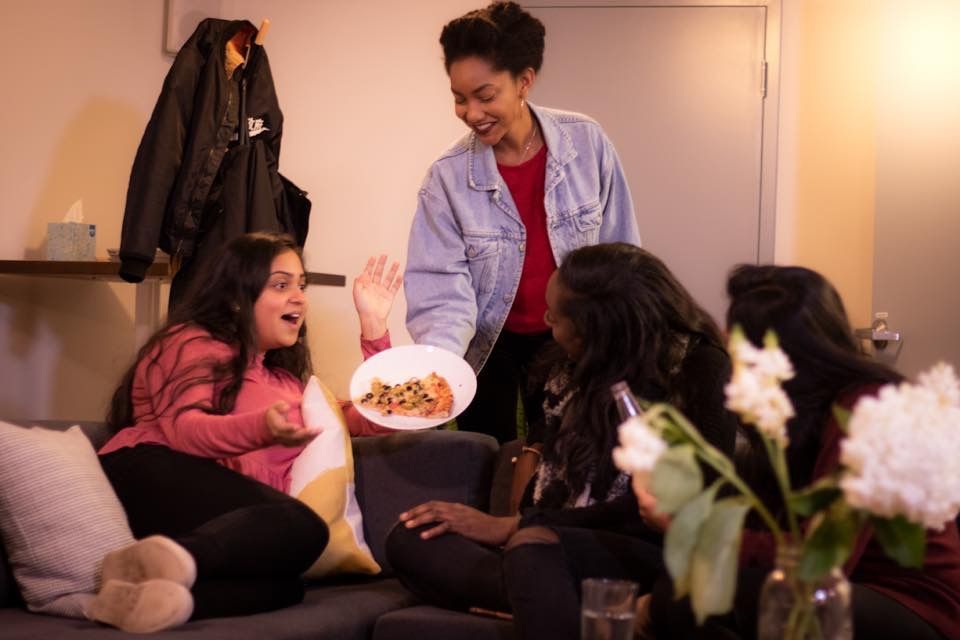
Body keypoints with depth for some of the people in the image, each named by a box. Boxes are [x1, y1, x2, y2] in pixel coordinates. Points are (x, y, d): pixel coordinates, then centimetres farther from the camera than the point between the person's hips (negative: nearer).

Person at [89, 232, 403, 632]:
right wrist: (263, 430, -30)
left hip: (217, 523, 6)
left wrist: (373, 323, 24)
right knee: (299, 524, -35)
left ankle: (154, 592, -54)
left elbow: (376, 418, 32)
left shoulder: (283, 378, 34)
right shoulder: (193, 344, 10)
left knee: (283, 584, -32)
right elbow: (183, 430, -9)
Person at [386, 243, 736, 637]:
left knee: (534, 545, -37)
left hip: (654, 555, -8)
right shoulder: (577, 368, 12)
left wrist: (511, 527, -16)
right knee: (409, 539, -16)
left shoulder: (700, 372, -9)